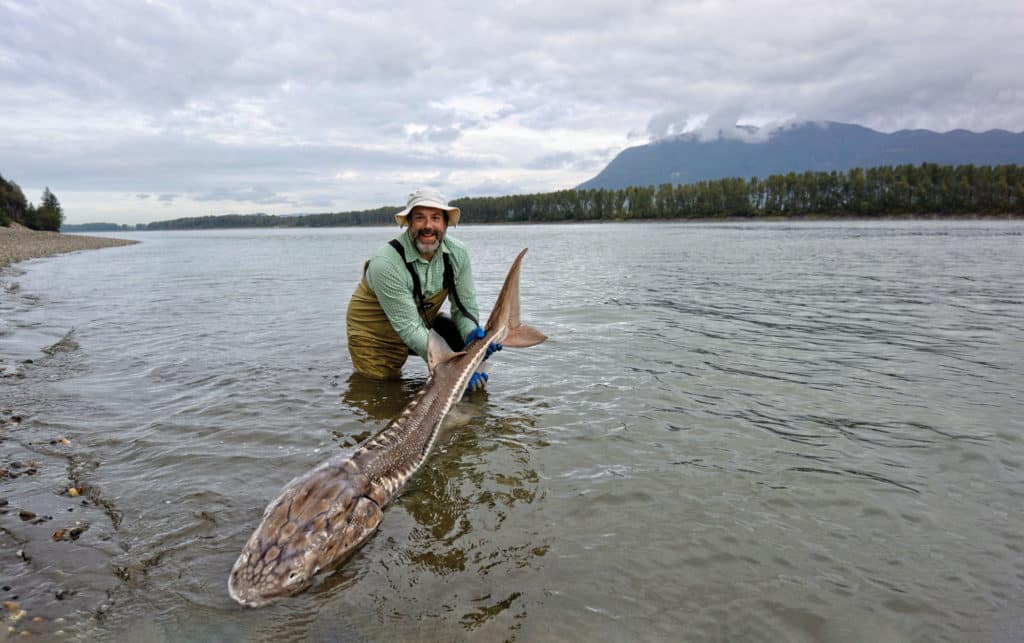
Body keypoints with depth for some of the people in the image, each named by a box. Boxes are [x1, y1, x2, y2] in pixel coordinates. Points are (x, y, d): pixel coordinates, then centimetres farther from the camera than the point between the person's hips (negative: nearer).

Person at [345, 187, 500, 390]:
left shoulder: (458, 253, -16)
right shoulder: (386, 263, -33)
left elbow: (465, 306, -8)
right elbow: (408, 328, -33)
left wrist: (472, 333, -33)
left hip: (424, 320, 4)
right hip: (375, 331, -4)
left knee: (472, 341, -14)